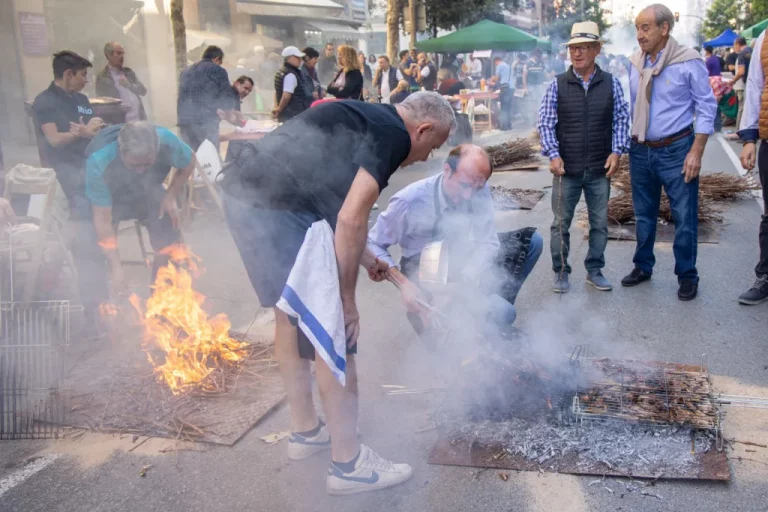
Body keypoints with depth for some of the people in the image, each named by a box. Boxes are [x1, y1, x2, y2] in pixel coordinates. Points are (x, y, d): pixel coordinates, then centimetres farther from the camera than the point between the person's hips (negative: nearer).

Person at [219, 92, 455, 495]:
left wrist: (367, 258, 42)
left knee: (291, 316, 21)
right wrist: (348, 300, -6)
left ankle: (305, 432, 35)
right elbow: (350, 220, -14)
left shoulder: (366, 117, 24)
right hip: (275, 206, -11)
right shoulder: (393, 134, -5)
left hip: (245, 192, 11)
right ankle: (349, 464, 10)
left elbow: (338, 208, 33)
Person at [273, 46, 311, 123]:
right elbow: (286, 96, -22)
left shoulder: (280, 72, 15)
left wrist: (276, 107, 15)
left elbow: (277, 92, 21)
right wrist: (279, 109, -9)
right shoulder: (290, 74, -17)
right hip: (293, 115, -10)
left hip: (285, 114, 10)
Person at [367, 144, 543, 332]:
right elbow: (372, 245, -20)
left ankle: (498, 301, 8)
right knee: (501, 312, -23)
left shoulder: (480, 191, -17)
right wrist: (402, 283, -33)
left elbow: (487, 242, -13)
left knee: (531, 240, -6)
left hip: (465, 261, 6)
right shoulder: (409, 201, -29)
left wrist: (466, 279, -30)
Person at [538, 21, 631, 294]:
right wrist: (553, 155, -13)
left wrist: (616, 151, -7)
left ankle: (594, 270, 26)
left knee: (600, 223, 10)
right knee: (561, 223, 6)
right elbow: (546, 123, -3)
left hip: (600, 169, 1)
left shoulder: (612, 83, 2)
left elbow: (621, 120, 5)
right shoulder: (557, 85, -2)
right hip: (566, 169, -1)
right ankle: (561, 272, 19)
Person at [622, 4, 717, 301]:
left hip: (676, 151, -4)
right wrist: (625, 146, 10)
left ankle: (687, 276, 16)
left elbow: (706, 108, -8)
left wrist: (696, 152, -13)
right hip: (641, 151, 5)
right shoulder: (635, 64, 3)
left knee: (684, 217, 3)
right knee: (644, 214, 16)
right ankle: (643, 266, 31)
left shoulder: (688, 62, -11)